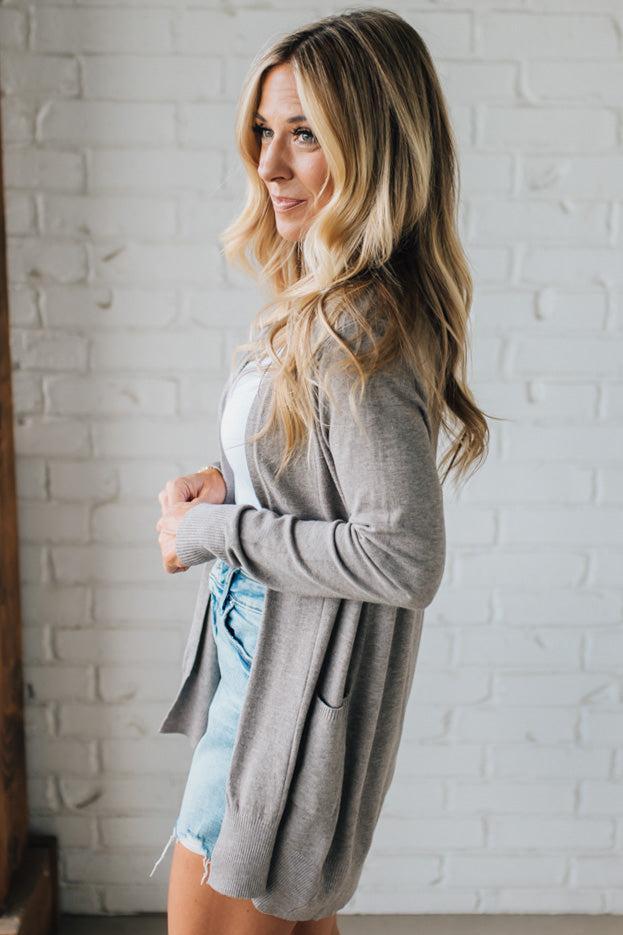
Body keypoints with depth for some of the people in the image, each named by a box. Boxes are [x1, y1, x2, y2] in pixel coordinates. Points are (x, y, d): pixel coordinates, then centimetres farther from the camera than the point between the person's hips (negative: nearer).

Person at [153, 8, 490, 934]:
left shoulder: (359, 327, -26)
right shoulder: (326, 298, 4)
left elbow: (405, 556, -30)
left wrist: (212, 529, -20)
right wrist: (229, 484, 0)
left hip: (299, 685, -9)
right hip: (264, 651, 9)